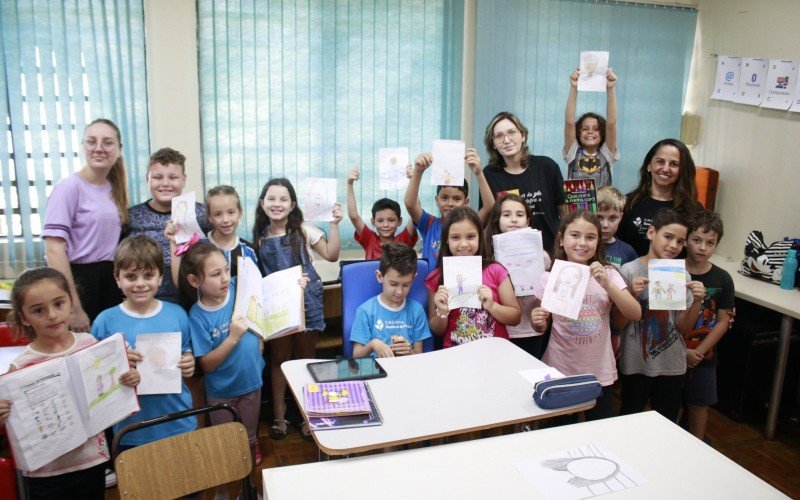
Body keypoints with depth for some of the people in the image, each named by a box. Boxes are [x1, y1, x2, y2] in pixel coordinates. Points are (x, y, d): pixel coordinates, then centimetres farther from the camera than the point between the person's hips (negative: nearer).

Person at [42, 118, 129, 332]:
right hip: (79, 280, -6)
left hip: (113, 281, 6)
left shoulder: (115, 189, 11)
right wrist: (74, 309, -20)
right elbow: (54, 249, -17)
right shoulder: (69, 187, -10)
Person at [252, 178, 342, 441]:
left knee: (306, 358, 9)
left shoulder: (303, 230, -1)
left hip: (306, 300, -1)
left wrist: (334, 224, -10)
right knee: (279, 359, 9)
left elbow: (331, 255, -5)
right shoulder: (259, 236, 5)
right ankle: (279, 416, 22)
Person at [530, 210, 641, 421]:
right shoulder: (550, 278, -4)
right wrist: (538, 321, -17)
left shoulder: (609, 274, -2)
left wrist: (607, 284, -23)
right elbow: (543, 326, 5)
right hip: (559, 372, 0)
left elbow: (635, 315, -12)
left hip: (600, 373, 1)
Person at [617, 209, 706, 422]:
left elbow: (683, 327, -1)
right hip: (636, 364, -3)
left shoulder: (681, 276, -2)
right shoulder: (629, 271, -12)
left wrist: (697, 302, -16)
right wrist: (632, 295, -24)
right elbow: (619, 324, -9)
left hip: (672, 365, 3)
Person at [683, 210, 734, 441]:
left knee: (699, 403, 14)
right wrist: (682, 350, -14)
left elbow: (722, 321, -2)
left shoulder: (722, 279, -3)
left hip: (703, 356, 1)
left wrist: (699, 352, -11)